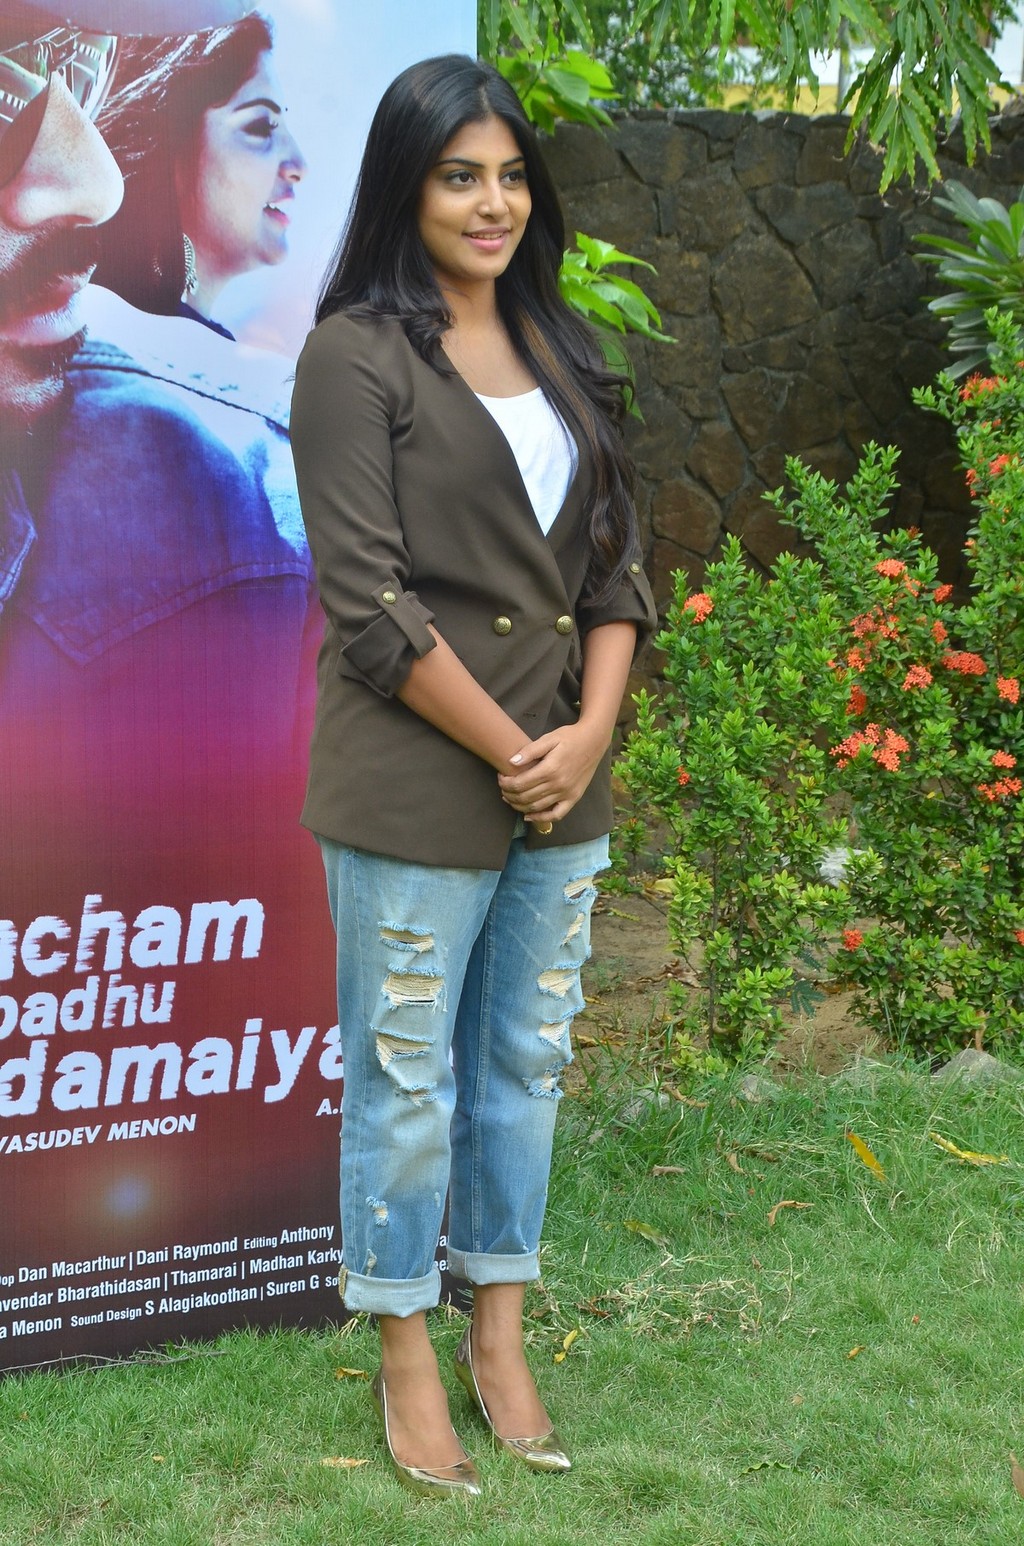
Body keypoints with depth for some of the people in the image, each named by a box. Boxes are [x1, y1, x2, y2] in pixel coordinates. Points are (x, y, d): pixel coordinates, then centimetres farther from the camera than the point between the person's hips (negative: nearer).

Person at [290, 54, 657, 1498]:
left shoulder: (561, 353, 11)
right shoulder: (356, 357, -9)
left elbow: (614, 566, 10)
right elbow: (371, 603, -14)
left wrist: (589, 734, -4)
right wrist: (509, 752, -13)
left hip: (563, 787, 6)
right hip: (417, 794, -6)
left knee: (528, 1064, 15)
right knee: (408, 1084, 5)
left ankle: (500, 1338, 31)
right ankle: (407, 1363, 23)